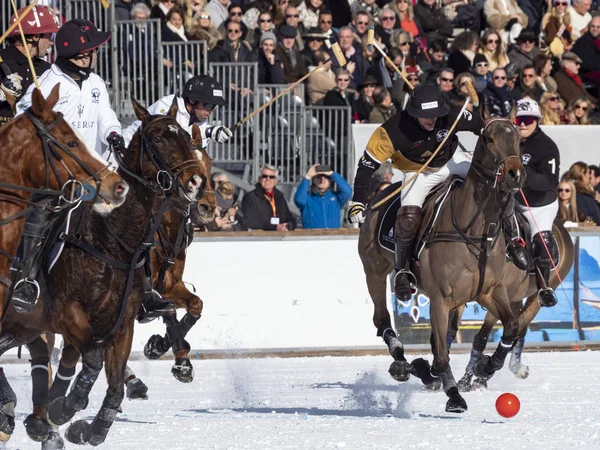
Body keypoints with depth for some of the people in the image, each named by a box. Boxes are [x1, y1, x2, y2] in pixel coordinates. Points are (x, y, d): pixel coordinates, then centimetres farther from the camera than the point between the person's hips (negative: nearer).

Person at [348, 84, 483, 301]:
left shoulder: (451, 116, -24)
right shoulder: (393, 131, -30)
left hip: (449, 165, 4)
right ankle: (403, 270, -5)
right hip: (418, 173, -4)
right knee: (408, 218, -26)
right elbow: (368, 164, -22)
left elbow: (476, 123, -1)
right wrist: (358, 201, -26)